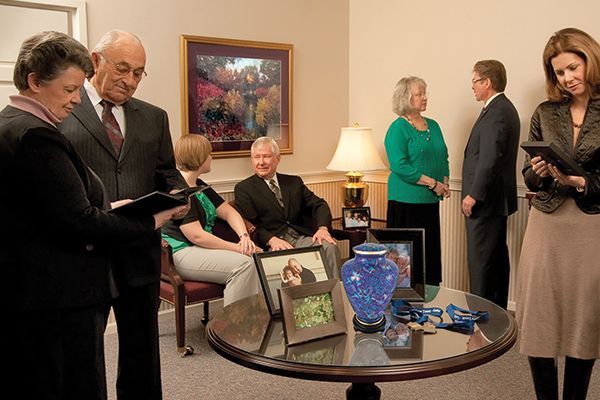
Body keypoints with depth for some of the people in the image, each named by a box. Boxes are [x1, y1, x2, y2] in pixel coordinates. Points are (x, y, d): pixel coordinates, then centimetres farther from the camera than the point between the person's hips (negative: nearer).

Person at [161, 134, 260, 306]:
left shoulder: (199, 185, 16)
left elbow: (229, 212, 14)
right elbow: (197, 236, -20)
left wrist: (244, 237, -6)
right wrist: (237, 248, -18)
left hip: (203, 247, 9)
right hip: (180, 253, -9)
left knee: (252, 260, -11)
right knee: (242, 263, -24)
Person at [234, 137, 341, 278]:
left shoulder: (294, 182, 21)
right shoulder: (243, 188, 7)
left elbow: (319, 205, 13)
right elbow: (248, 224, -5)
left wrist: (322, 227, -9)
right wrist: (271, 240, -23)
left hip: (302, 238, 4)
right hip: (273, 244, -4)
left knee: (329, 246, -25)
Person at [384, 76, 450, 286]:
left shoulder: (433, 125, 14)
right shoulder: (398, 129, -8)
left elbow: (443, 157, 18)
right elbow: (400, 166, -17)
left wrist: (445, 182, 0)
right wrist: (432, 183, -16)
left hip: (431, 200, 7)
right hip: (407, 201, -7)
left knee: (431, 252, 10)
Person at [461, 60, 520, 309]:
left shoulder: (496, 112, -17)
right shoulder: (504, 108, 16)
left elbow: (489, 159, -23)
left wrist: (474, 195, -18)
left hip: (485, 201, -11)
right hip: (496, 199, 11)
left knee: (480, 261, -5)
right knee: (497, 258, 16)